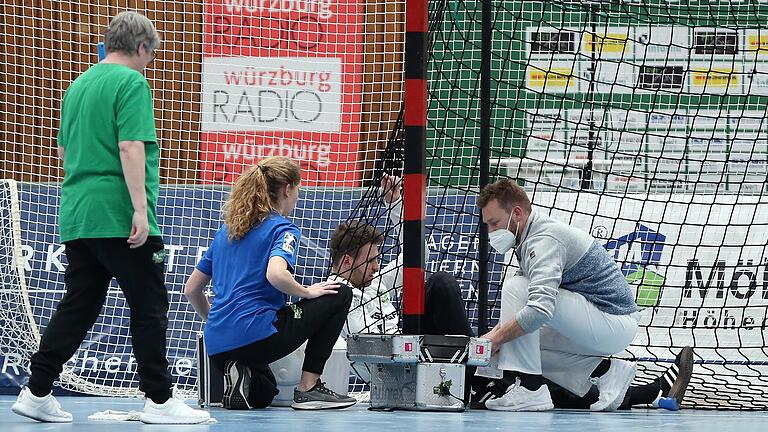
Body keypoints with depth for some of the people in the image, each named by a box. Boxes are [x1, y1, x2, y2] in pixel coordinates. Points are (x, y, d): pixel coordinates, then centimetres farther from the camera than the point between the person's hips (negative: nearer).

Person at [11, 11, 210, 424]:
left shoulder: (78, 85, 16)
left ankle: (37, 392, 7)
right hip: (119, 218, -8)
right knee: (149, 307, 0)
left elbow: (64, 149, 26)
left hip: (76, 216, 8)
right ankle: (158, 399, 2)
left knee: (77, 307, 11)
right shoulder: (131, 83, -9)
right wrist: (140, 207, -22)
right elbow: (131, 146, -20)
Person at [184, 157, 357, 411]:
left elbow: (191, 290, 21)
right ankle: (308, 388, 2)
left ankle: (239, 374, 1)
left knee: (263, 396, 38)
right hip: (255, 334, -8)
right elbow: (276, 274, -25)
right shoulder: (282, 228, -3)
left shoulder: (227, 230, 19)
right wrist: (307, 292, -7)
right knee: (339, 296, 7)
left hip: (217, 348, 8)